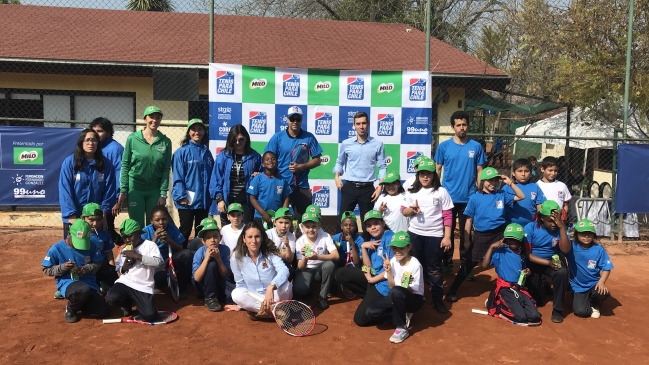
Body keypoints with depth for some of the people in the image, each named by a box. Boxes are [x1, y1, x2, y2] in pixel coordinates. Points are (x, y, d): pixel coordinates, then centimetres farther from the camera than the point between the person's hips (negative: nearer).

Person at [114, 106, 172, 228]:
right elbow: (125, 165, 0)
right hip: (135, 188, -1)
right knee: (137, 225, 3)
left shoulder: (166, 142, 1)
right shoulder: (132, 138, -3)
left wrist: (163, 194, -4)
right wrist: (123, 191, -4)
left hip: (155, 190, 1)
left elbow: (166, 169, 1)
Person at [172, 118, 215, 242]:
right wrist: (181, 196, -16)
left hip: (203, 199, 5)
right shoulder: (181, 152, -6)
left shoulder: (207, 152, 10)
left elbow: (211, 175, 11)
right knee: (185, 231, 4)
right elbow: (177, 177, -10)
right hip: (188, 200, -5)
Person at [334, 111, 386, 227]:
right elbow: (339, 162, 15)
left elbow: (382, 167, 1)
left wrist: (380, 187, -7)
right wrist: (337, 177, -2)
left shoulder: (378, 144, -1)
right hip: (349, 187, 1)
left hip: (368, 188, 0)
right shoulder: (346, 143, 2)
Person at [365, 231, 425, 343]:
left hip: (414, 299, -5)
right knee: (372, 312, -15)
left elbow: (411, 291, -19)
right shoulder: (393, 261, -5)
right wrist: (388, 271, -17)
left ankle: (402, 328, -20)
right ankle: (402, 317, 3)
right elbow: (391, 286, -2)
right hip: (397, 297, 6)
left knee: (396, 291, -39)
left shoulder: (415, 264, -20)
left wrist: (405, 284, -40)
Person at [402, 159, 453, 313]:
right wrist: (412, 209, -16)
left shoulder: (441, 192, -4)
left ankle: (438, 300, 16)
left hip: (435, 235, -2)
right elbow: (404, 211, 7)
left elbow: (447, 216, -5)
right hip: (414, 234, 3)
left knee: (434, 269, 5)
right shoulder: (412, 192, 3)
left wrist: (447, 237, -9)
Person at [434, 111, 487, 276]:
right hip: (448, 197, 0)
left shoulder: (476, 147, 0)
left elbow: (479, 171, 4)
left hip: (468, 198, 0)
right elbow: (437, 170, 4)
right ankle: (447, 264, 23)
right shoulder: (444, 146, -1)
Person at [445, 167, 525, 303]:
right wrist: (467, 240, -3)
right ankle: (452, 291, 9)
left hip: (499, 234, 2)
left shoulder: (502, 195, 3)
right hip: (480, 236, -2)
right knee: (468, 265, 1)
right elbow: (469, 220, -1)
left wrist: (510, 183, -7)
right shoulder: (475, 198, -3)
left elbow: (521, 197, 4)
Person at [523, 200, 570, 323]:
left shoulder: (560, 228, -10)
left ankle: (557, 309, -15)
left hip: (553, 260, 1)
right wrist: (548, 263, -28)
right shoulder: (530, 228, -16)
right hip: (534, 262, -1)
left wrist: (561, 226, -32)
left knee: (562, 272, -32)